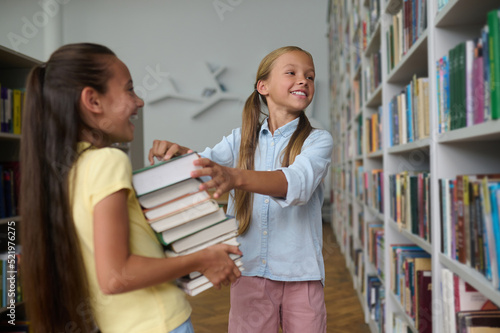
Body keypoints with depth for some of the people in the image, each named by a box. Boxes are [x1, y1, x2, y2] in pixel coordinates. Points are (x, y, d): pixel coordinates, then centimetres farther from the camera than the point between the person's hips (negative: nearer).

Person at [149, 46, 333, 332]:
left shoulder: (318, 141, -2)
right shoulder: (241, 140, 9)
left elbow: (299, 182, -22)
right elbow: (204, 162, -6)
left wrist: (236, 177, -40)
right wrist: (178, 153, -30)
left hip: (301, 276, -1)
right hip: (249, 271, 2)